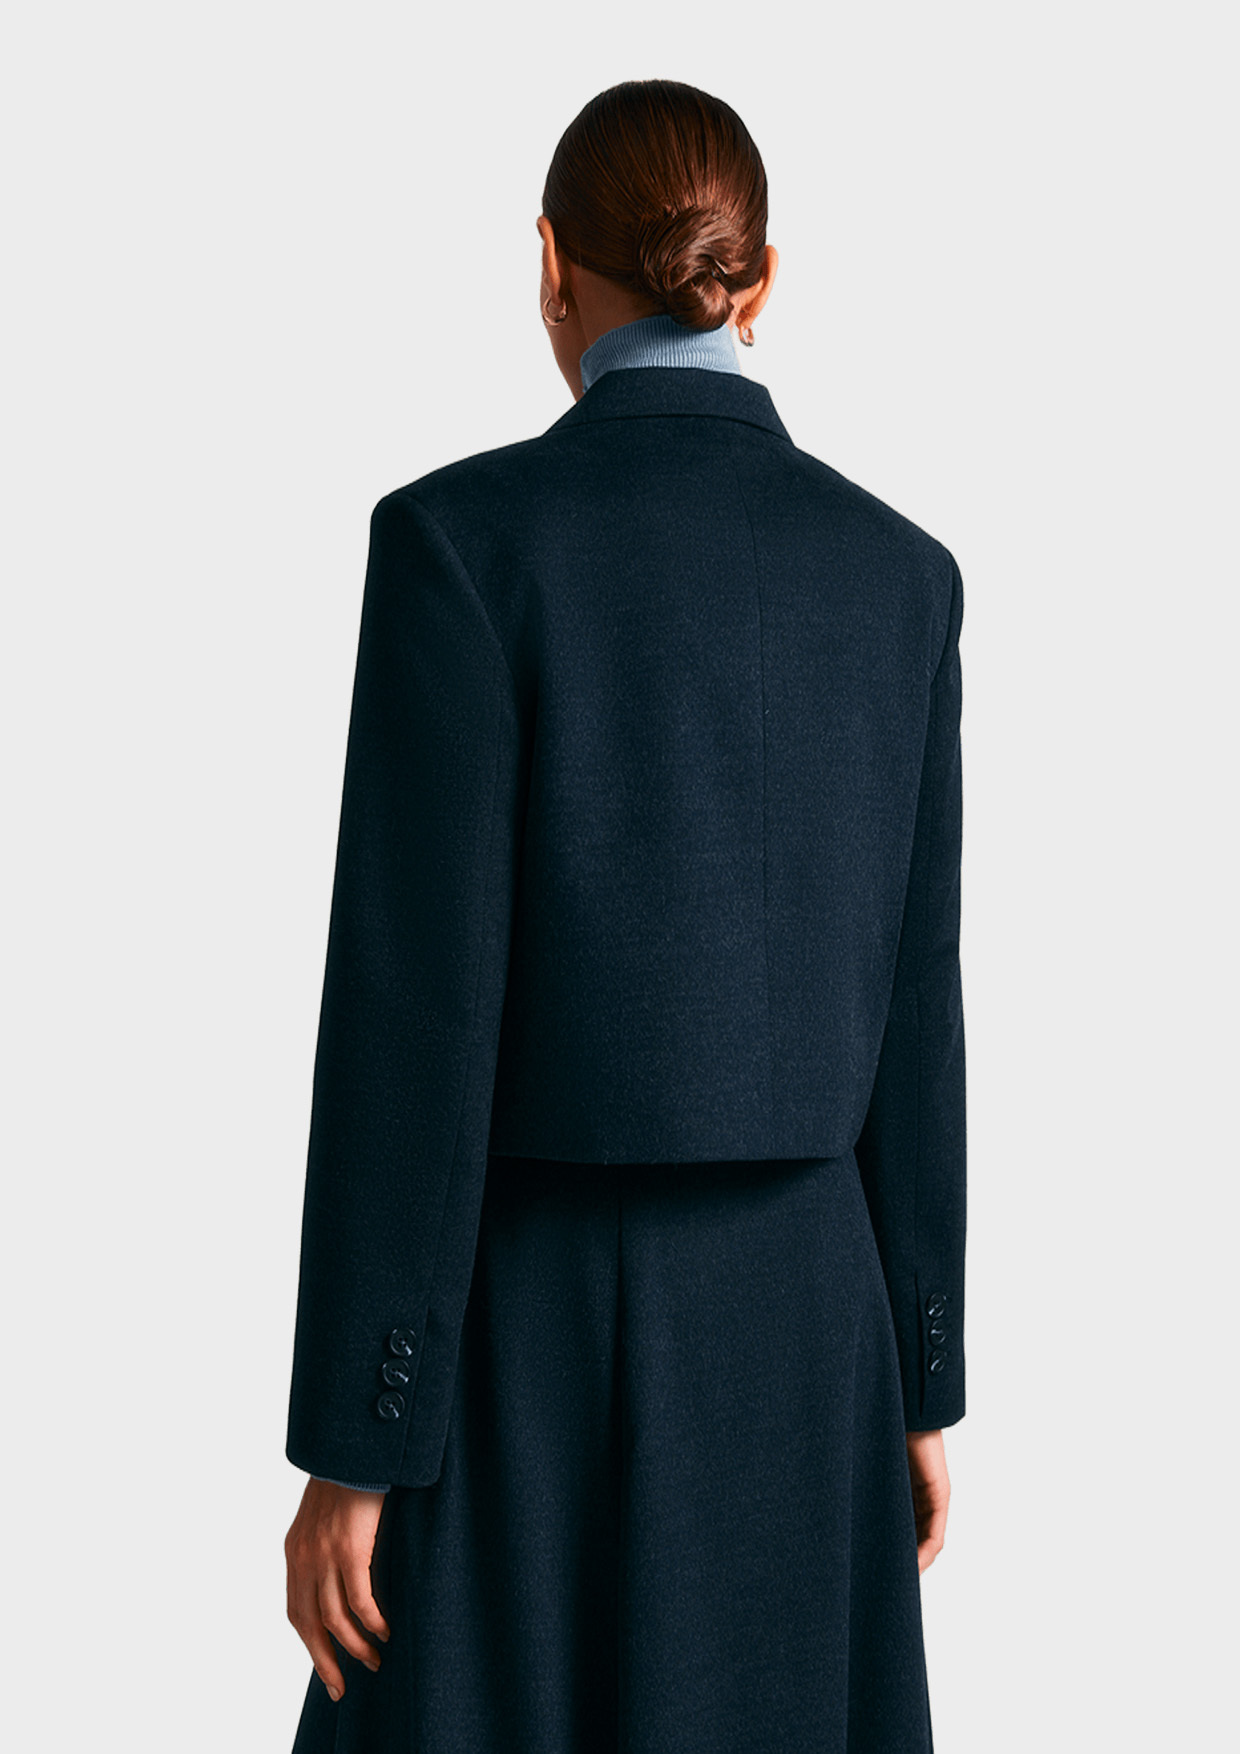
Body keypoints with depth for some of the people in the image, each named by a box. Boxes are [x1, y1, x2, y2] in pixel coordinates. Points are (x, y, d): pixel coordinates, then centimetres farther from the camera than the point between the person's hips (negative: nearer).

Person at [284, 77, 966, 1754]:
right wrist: (920, 1385, 14)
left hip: (538, 1343, -4)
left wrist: (351, 1446, -9)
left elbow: (412, 1010, -16)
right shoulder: (897, 570, 2)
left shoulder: (461, 537, -13)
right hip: (794, 1327, 5)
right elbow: (908, 1010, 5)